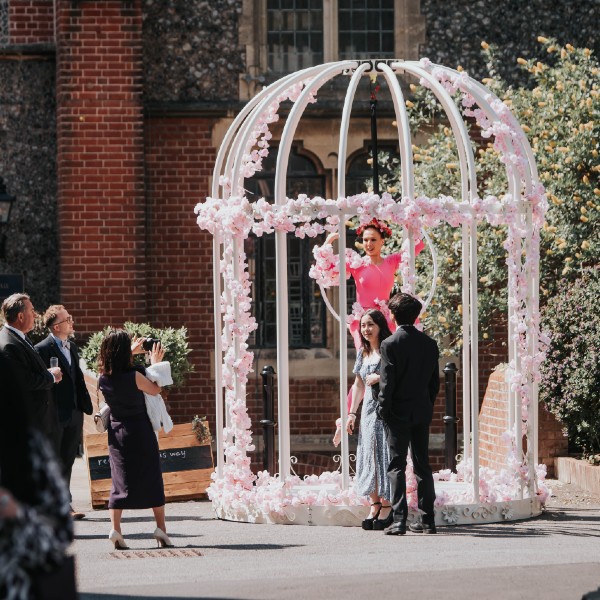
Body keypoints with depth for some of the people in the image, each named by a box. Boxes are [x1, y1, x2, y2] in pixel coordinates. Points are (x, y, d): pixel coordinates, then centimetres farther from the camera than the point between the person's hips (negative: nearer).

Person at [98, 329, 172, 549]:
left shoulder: (103, 378, -5)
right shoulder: (134, 376, -20)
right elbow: (155, 390, -4)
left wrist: (131, 353, 28)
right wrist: (155, 363, 6)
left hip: (117, 432, 4)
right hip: (140, 431, -4)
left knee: (120, 480, 7)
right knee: (152, 479, 7)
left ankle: (115, 529, -5)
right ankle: (161, 528, 7)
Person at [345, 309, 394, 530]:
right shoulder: (363, 353, 14)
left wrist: (379, 378, -18)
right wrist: (352, 413, 17)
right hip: (369, 408, 7)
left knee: (384, 454, -7)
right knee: (368, 455, 4)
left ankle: (387, 504, -2)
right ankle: (375, 503, 9)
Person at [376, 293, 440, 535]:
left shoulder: (389, 344, -11)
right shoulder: (430, 344, 5)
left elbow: (387, 382, -13)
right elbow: (435, 381, 8)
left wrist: (382, 410, -4)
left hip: (398, 413, -5)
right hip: (422, 413, 5)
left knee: (397, 466, -3)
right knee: (422, 465, 11)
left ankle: (398, 520, -10)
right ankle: (427, 519, 12)